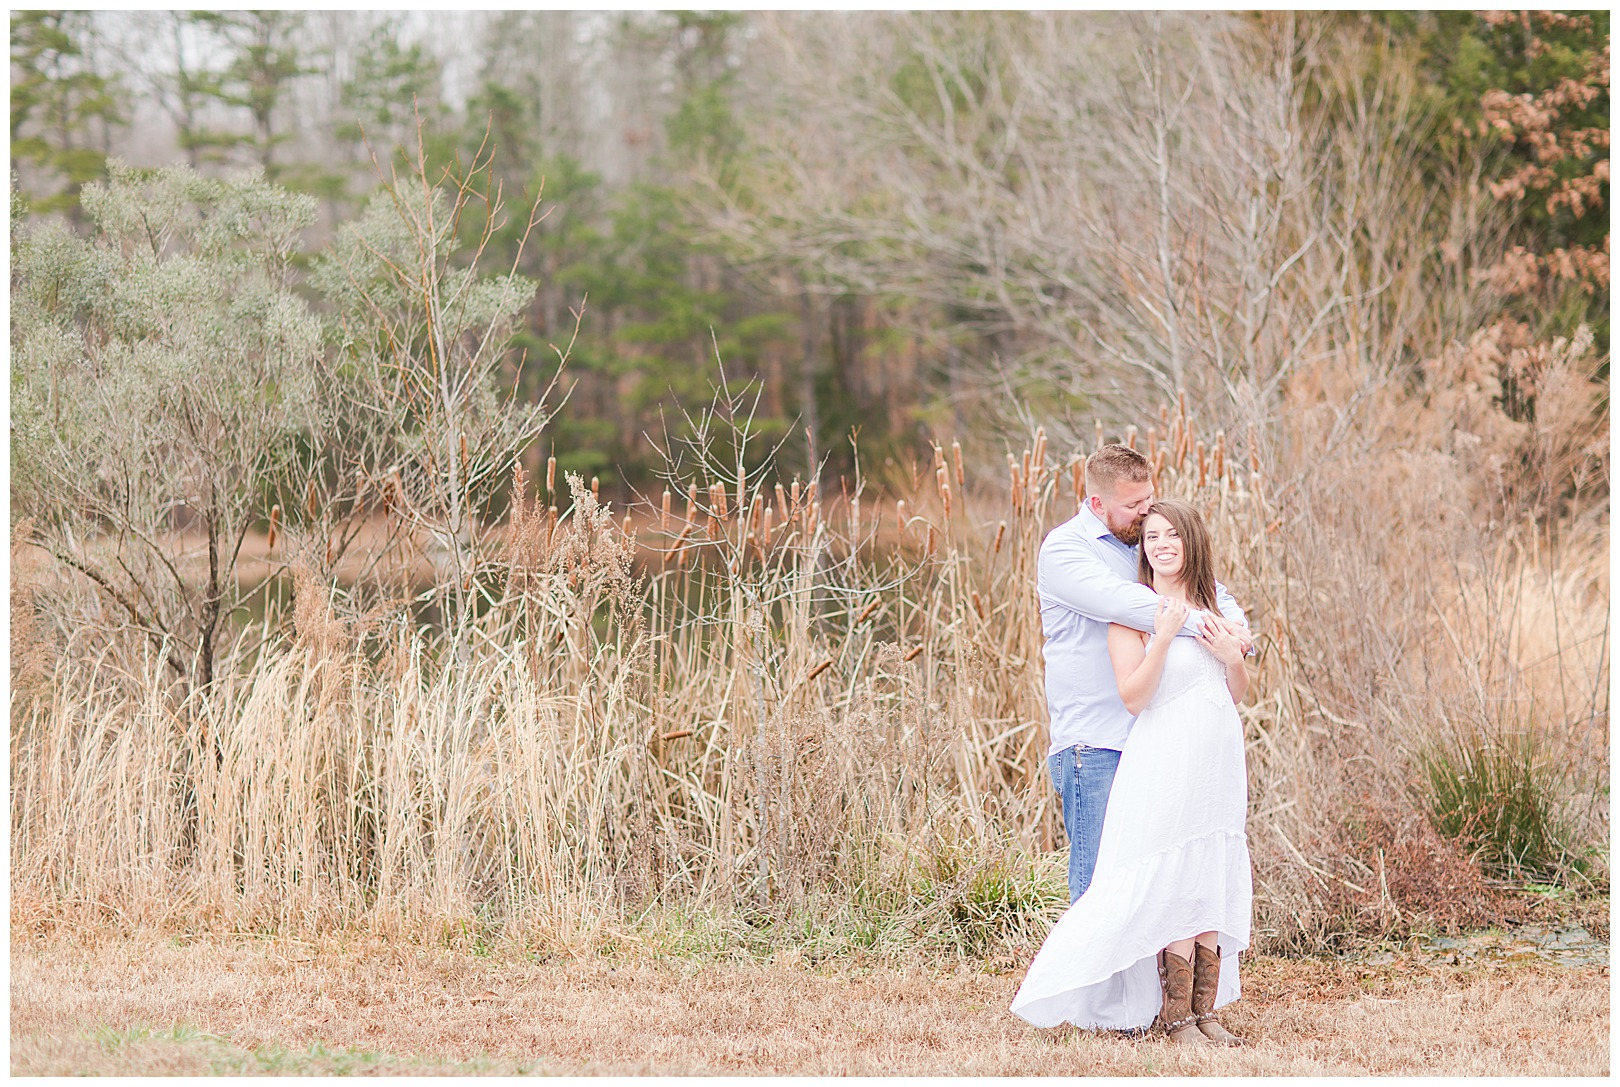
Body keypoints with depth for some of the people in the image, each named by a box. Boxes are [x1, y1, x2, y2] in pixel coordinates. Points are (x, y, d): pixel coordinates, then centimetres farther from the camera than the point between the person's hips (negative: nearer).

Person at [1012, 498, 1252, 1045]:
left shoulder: (1212, 606, 13)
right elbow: (1133, 697, -13)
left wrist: (1233, 658, -2)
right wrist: (1163, 638, -21)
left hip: (1218, 763, 6)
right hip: (1166, 763, -6)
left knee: (1215, 887, 6)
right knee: (1175, 887, -8)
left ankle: (1204, 1011, 11)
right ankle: (1176, 1018, -1)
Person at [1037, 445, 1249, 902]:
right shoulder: (1064, 548, -6)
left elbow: (1210, 590, 22)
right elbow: (1117, 602, -23)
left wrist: (1235, 624, -2)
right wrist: (1200, 623, -29)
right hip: (1093, 743, -7)